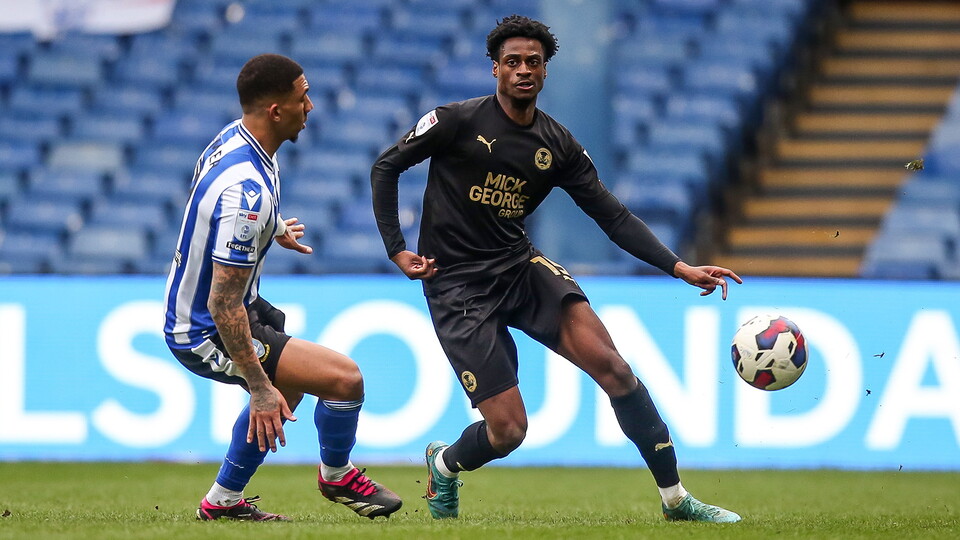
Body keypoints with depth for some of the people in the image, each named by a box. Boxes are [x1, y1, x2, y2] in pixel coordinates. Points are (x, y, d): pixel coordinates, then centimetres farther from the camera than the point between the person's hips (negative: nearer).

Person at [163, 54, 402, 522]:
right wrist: (260, 388, -28)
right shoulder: (246, 191, -33)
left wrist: (273, 230, 39)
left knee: (286, 386, 31)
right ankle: (336, 475, 13)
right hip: (205, 334, -11)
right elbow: (223, 306, -31)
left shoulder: (235, 137, -3)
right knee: (345, 379, -15)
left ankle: (223, 500, 36)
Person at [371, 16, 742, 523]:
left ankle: (675, 497, -9)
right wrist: (397, 249, -7)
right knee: (508, 430, -12)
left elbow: (615, 218, 4)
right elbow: (385, 167, 1)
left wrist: (681, 268, -6)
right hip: (457, 286, -4)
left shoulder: (558, 146, 3)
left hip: (519, 266, 4)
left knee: (610, 364, -18)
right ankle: (444, 465, 24)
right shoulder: (459, 121, -9)